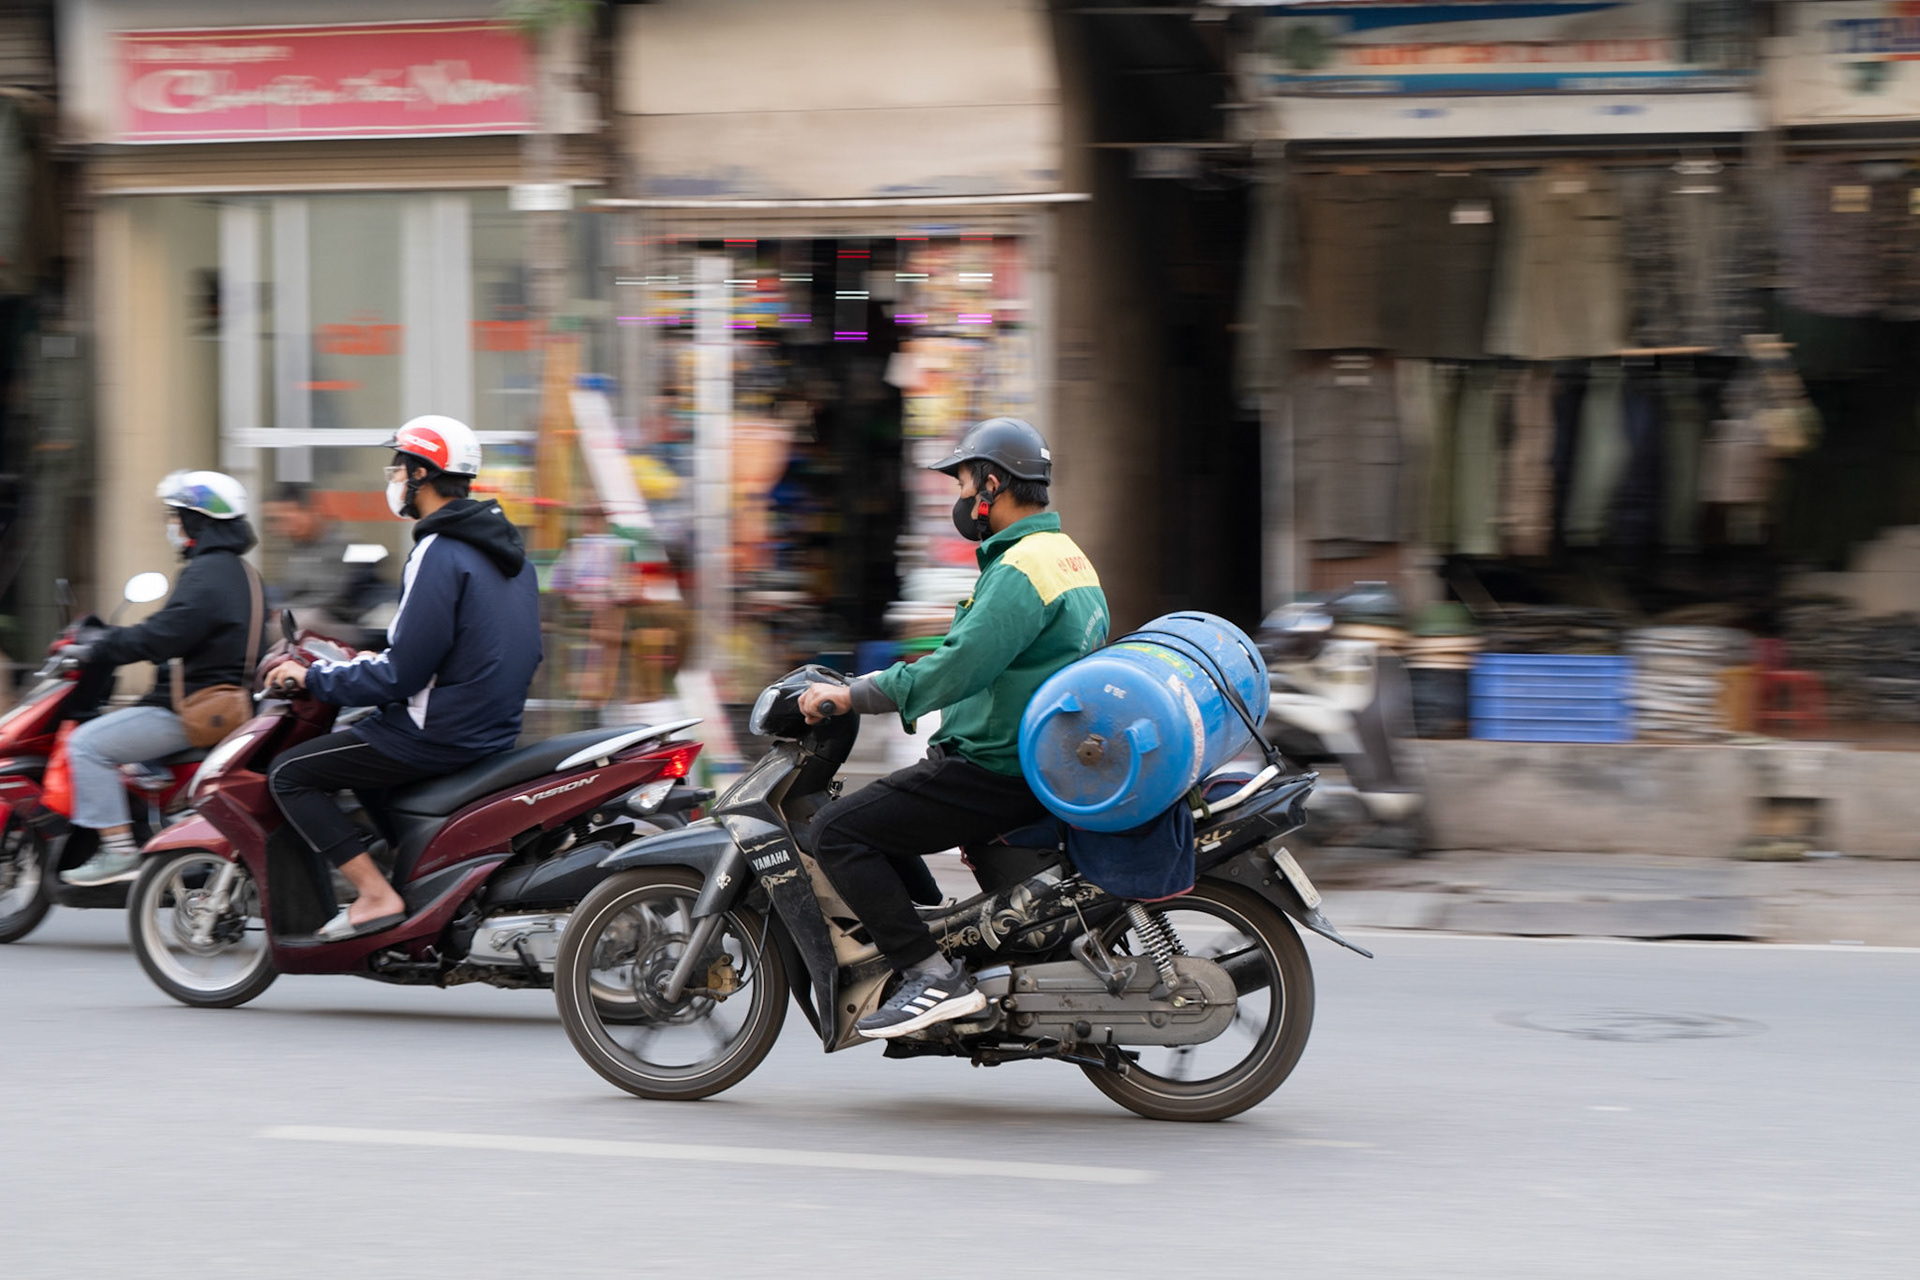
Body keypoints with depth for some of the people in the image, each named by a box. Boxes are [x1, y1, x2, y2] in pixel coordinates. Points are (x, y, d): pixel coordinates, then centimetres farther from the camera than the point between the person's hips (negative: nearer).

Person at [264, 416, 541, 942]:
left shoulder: (440, 554, -19)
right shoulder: (503, 545, 11)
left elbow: (401, 676, -21)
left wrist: (313, 677, -9)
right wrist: (375, 660, 22)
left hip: (441, 734, -10)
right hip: (495, 725, 10)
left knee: (289, 775, -2)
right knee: (353, 752, 31)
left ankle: (376, 895, -10)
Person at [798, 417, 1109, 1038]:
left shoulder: (1021, 569, -18)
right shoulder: (1067, 556, 16)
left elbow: (957, 669, -27)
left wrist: (850, 696, -21)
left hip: (999, 771, -11)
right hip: (1039, 760, 11)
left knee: (838, 830, -11)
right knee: (880, 819, 26)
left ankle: (933, 976, -16)